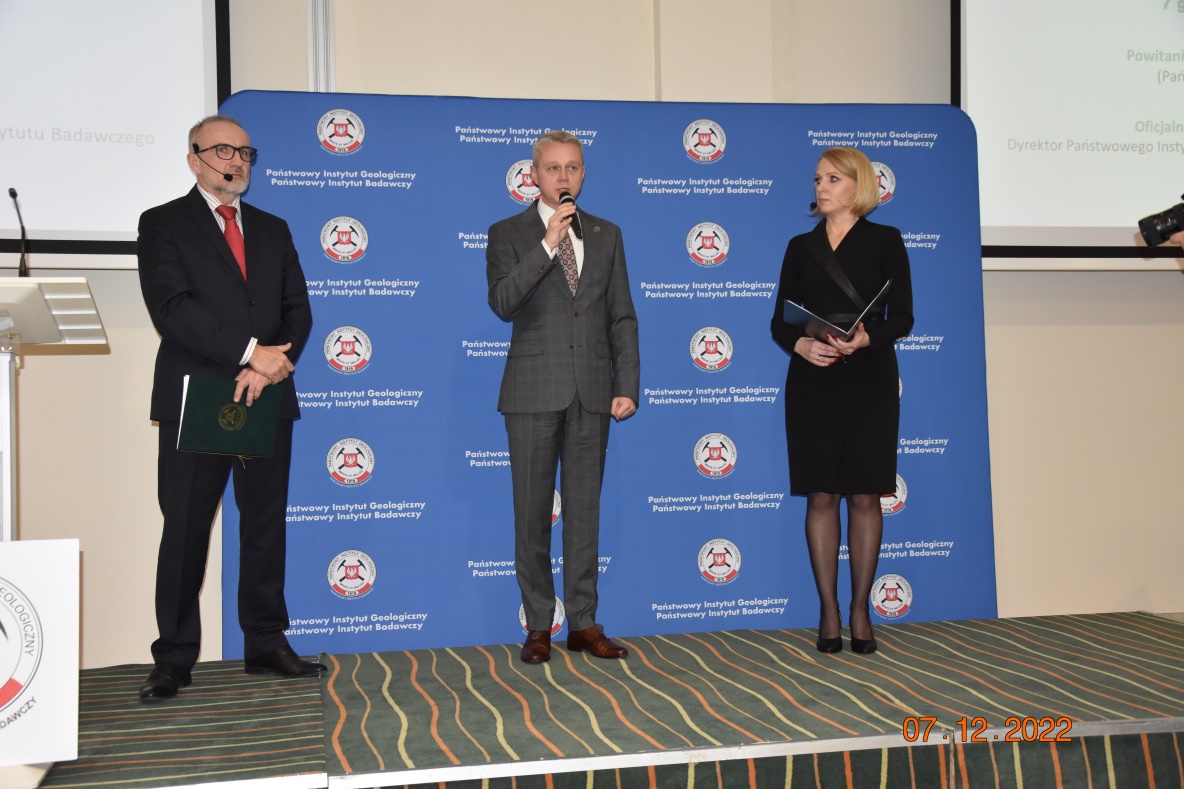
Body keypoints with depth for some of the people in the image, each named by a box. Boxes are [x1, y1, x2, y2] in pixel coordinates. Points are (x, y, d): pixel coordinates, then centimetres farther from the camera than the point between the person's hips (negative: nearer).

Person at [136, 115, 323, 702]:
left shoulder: (272, 230, 16)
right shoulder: (163, 224, 2)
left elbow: (298, 310, 7)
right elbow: (172, 307, -12)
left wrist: (272, 365, -11)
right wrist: (250, 352, -18)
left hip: (267, 399, 4)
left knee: (266, 527, 9)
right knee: (184, 532, 1)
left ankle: (266, 646, 19)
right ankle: (174, 660, 10)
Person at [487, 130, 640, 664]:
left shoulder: (606, 235, 12)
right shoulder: (509, 235, 2)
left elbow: (622, 317, 10)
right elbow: (501, 302, -14)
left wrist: (627, 386, 1)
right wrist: (548, 244, -20)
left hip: (592, 393, 3)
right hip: (533, 393, -2)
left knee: (584, 509, 7)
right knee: (532, 512, 3)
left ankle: (583, 623, 15)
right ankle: (538, 626, 14)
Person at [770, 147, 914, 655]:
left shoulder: (884, 241, 4)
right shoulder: (801, 247, 11)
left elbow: (902, 317, -2)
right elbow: (779, 321, 8)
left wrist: (866, 338, -21)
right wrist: (800, 344, -13)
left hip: (869, 380, -2)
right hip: (812, 381, 2)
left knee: (865, 496, 1)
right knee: (821, 496, 1)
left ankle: (860, 611, 10)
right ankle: (828, 612, 8)